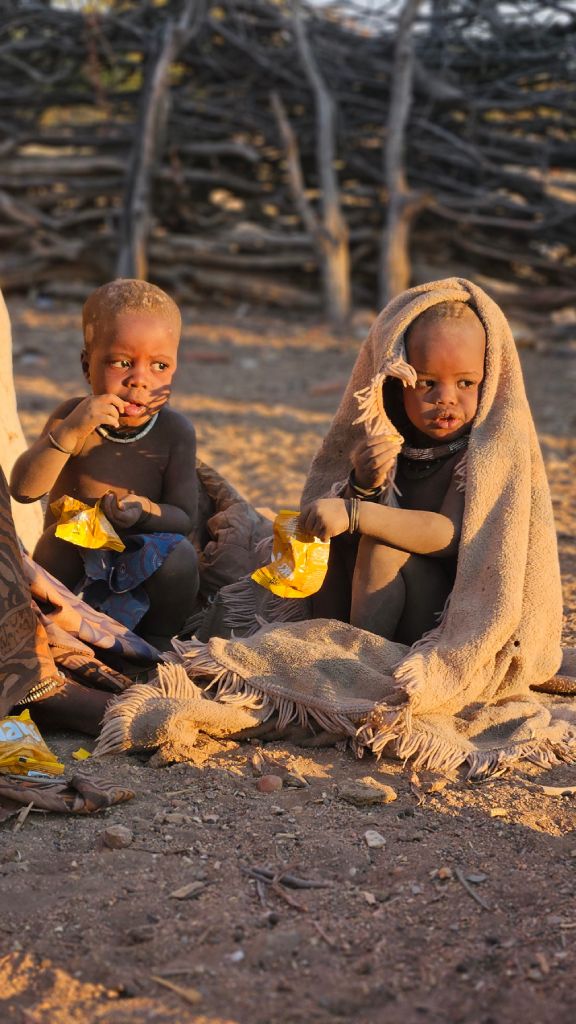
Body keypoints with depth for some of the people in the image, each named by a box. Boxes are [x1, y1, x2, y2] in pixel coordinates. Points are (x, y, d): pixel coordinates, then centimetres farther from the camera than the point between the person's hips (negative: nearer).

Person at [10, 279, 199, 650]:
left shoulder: (175, 431, -12)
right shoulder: (72, 416, -13)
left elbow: (184, 519, -12)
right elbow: (24, 490, -23)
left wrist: (146, 512, -35)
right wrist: (71, 431, -36)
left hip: (139, 567, 1)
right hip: (71, 563, -1)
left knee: (180, 555, -28)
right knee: (61, 536, -31)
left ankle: (156, 643, -4)